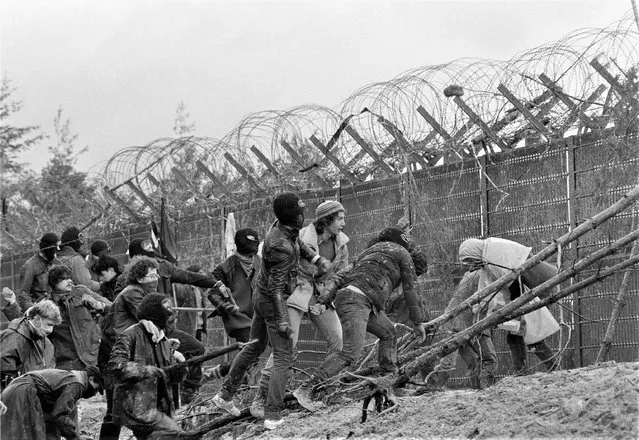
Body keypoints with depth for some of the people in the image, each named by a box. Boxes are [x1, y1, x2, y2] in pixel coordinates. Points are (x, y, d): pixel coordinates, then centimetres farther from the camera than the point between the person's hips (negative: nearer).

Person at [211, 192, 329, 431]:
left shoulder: (282, 227, -3)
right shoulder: (280, 247, -30)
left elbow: (298, 244, 18)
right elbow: (276, 286, -29)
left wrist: (317, 258, 1)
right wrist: (281, 320, -29)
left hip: (261, 296, 10)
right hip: (273, 302, -10)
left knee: (254, 347, 24)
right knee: (283, 359, -4)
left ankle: (224, 395, 33)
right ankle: (272, 416, -8)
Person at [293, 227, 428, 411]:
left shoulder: (367, 253, 34)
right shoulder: (401, 253, 16)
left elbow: (341, 279, 23)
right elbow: (410, 290, 11)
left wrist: (323, 301, 13)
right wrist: (418, 322, 14)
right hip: (356, 301, -9)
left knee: (389, 333, 23)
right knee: (351, 352, -18)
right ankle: (305, 389, -26)